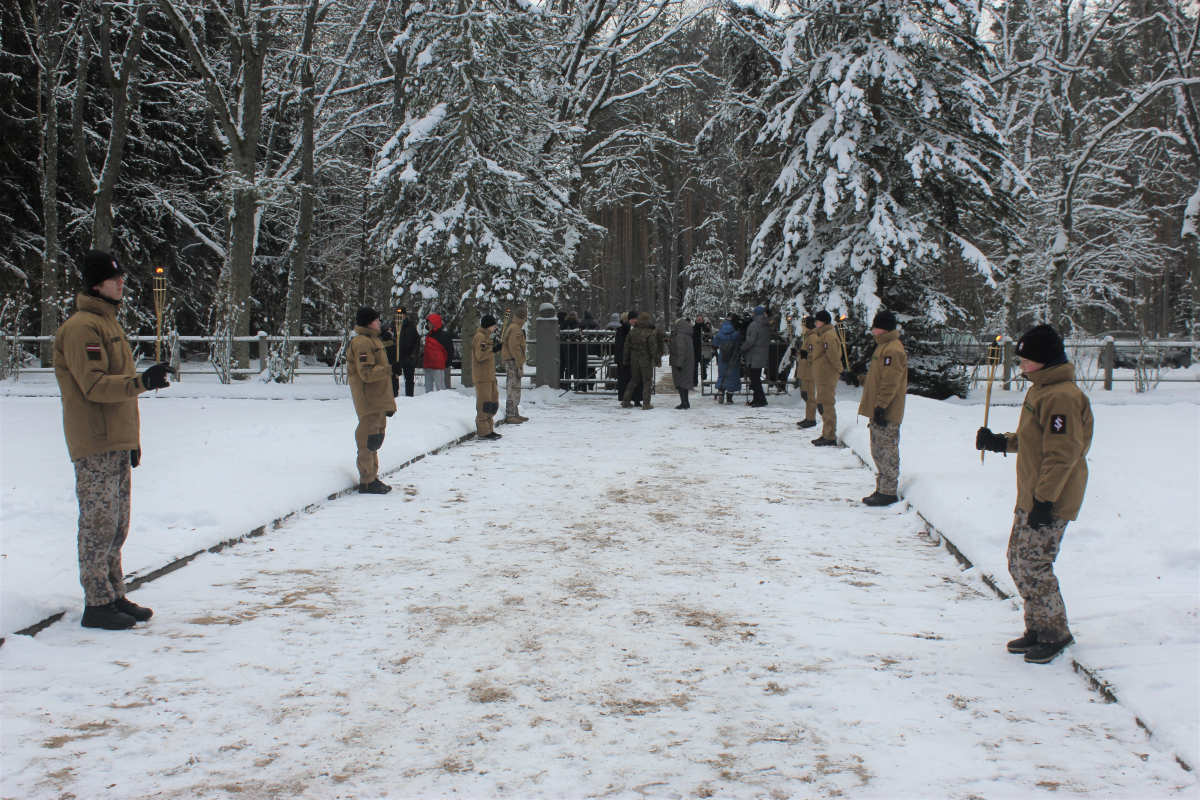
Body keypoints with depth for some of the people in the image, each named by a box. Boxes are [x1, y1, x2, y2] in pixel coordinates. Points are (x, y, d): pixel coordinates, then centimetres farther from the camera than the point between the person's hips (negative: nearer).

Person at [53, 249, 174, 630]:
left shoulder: (109, 323, 19)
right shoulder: (82, 327, -12)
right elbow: (95, 385, -20)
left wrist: (133, 439, 21)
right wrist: (142, 381, -32)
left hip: (116, 442, 9)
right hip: (95, 445, -9)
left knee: (116, 525, 13)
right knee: (99, 523, -6)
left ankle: (114, 596, 21)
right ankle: (97, 604, 0)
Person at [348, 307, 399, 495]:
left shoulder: (372, 340, 19)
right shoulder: (362, 342, -14)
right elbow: (367, 372, -21)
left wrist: (388, 402, 25)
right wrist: (390, 369, -30)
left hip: (378, 400, 11)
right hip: (369, 401, -11)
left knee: (374, 440, 15)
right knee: (369, 440, -7)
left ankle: (372, 478, 23)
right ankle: (367, 482, -4)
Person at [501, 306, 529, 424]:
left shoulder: (511, 327, 19)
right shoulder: (516, 328, -14)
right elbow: (515, 348, -20)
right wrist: (520, 366, -19)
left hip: (509, 362, 10)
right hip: (513, 362, -10)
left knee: (514, 389, 15)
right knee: (514, 389, -10)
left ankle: (514, 414, 21)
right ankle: (510, 415, -11)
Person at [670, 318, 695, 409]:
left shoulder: (680, 335, -16)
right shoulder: (688, 335, 13)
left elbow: (681, 350, -23)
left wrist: (679, 363, -25)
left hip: (681, 364, -9)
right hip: (688, 364, 9)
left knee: (680, 384, -7)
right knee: (684, 384, 15)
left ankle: (684, 402, -13)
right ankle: (686, 403, 18)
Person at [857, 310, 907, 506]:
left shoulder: (892, 350, -16)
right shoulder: (883, 347, 17)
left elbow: (890, 383, -21)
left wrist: (881, 408, -22)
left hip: (887, 414, -11)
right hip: (878, 411, 11)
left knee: (887, 453, -5)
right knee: (879, 452, 14)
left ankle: (888, 492, -1)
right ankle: (882, 489, 21)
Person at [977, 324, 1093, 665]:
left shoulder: (1061, 397, -20)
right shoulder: (1040, 390, 13)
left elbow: (1062, 453, -23)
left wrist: (1044, 500, -23)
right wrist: (1001, 442, 15)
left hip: (1049, 501, -10)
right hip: (1030, 497, 10)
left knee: (1033, 566, -6)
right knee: (1018, 562, 13)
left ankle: (1055, 633, 10)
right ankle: (1038, 629, 24)